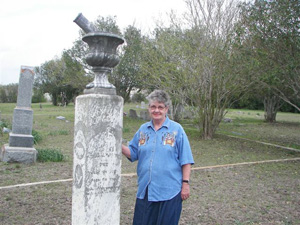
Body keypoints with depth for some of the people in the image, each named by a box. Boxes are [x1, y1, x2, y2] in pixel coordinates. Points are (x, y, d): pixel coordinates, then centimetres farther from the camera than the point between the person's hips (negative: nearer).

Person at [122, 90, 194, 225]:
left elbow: (186, 161, -4)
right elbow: (133, 154, 10)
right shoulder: (143, 129, 7)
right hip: (145, 191, 4)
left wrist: (185, 183, -7)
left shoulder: (176, 129, -4)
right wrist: (120, 146, -7)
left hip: (169, 191, -4)